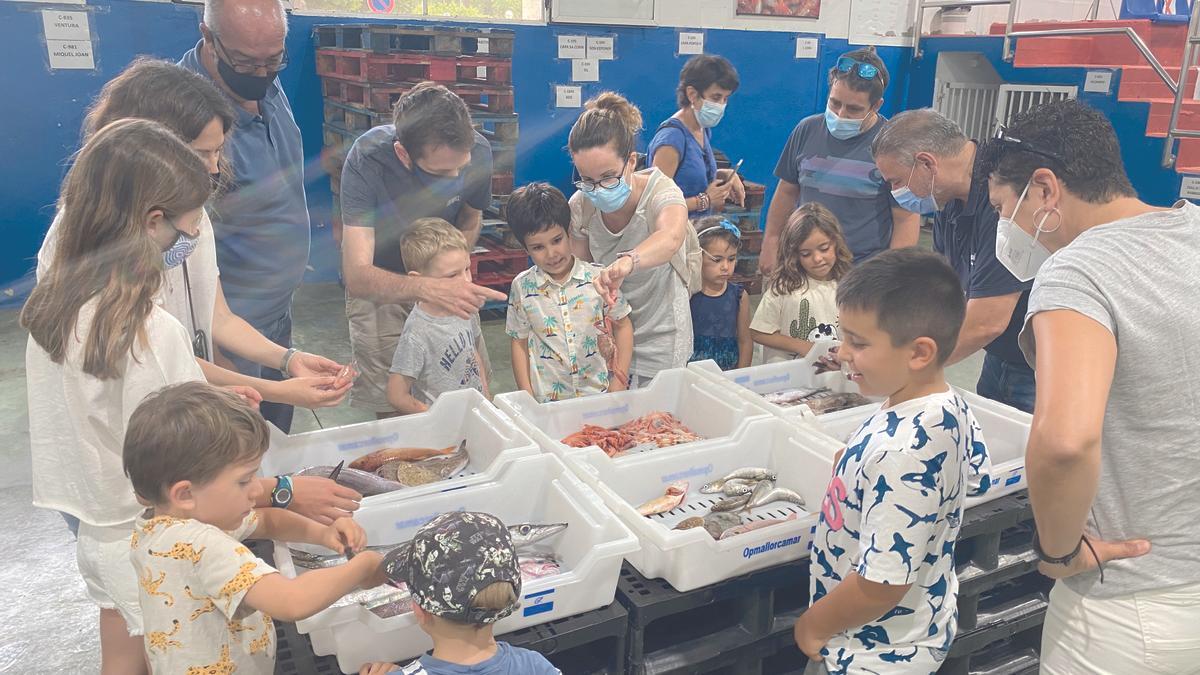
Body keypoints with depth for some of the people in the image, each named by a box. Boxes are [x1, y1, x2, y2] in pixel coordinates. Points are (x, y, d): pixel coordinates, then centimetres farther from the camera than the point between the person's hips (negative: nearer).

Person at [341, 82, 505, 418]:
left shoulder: (477, 151, -21)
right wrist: (427, 288, -54)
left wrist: (451, 276, -13)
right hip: (378, 284, -2)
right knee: (394, 413, -6)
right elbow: (356, 277, -37)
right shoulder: (367, 160, -31)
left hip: (440, 278, 3)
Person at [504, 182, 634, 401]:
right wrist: (528, 401, 0)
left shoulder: (599, 277, -4)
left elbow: (623, 327, 4)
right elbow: (519, 343, 5)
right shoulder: (522, 287, -2)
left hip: (600, 394, 0)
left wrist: (619, 384, -1)